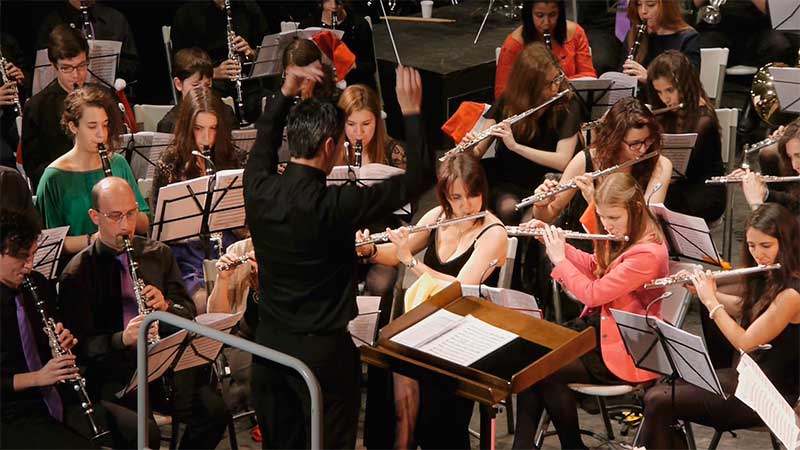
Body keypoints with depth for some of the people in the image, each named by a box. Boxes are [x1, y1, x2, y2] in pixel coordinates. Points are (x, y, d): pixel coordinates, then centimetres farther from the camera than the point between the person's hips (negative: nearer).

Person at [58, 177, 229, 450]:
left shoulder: (159, 255, 12)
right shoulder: (76, 275, -2)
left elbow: (188, 313, 13)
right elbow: (80, 345, -7)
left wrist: (165, 306, -10)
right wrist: (122, 338, -25)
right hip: (113, 375, -4)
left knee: (215, 411, -22)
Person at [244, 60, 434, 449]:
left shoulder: (259, 189, -8)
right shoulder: (333, 206, -24)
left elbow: (264, 141, 18)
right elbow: (419, 177, -19)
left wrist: (286, 92, 16)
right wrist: (411, 112, -14)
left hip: (268, 341, 6)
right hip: (323, 348, -6)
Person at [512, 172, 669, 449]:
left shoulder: (647, 253, -24)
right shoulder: (621, 240, 5)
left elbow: (593, 293, -24)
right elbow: (593, 268, 23)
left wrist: (559, 259, -12)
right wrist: (554, 242, 10)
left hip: (627, 351, -9)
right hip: (598, 329, 9)